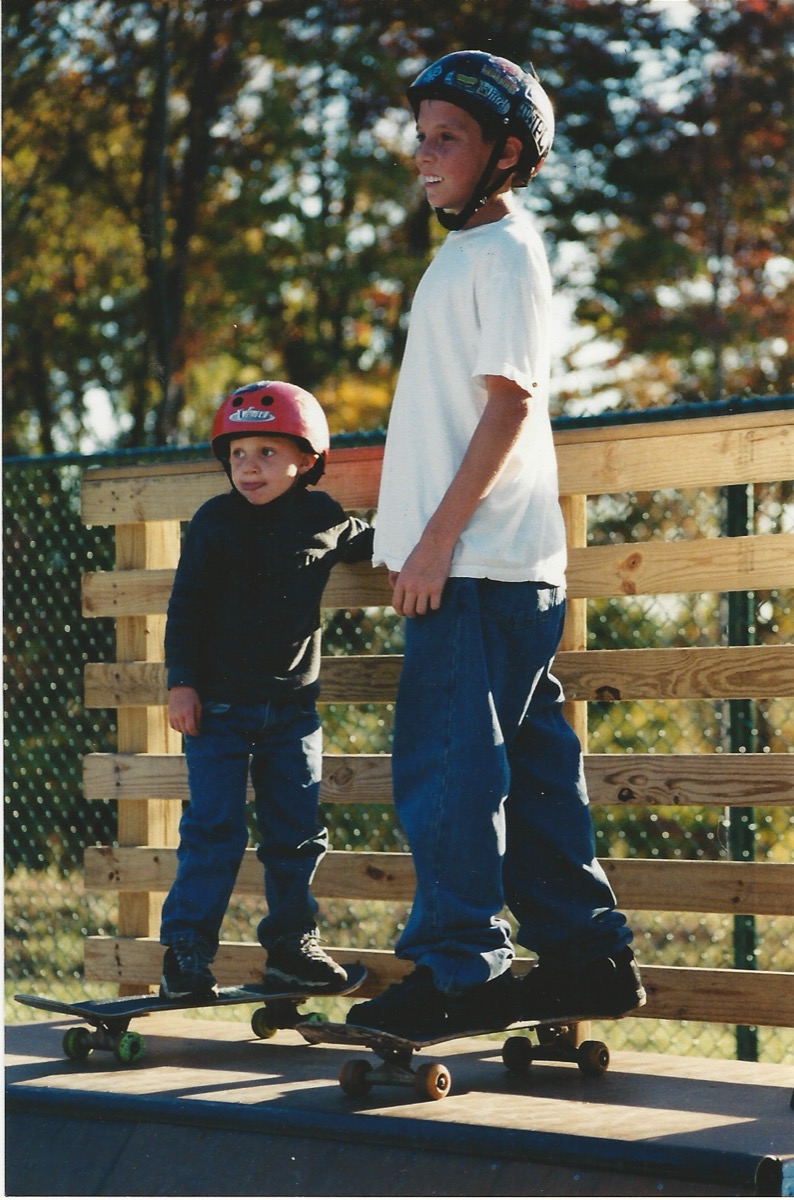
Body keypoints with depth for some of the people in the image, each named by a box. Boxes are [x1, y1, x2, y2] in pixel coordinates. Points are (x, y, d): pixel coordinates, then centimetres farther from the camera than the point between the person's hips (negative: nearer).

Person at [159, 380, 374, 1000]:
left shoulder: (327, 522, 2)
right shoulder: (215, 522, -4)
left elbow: (375, 546, 25)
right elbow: (186, 607, -2)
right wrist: (182, 683, -6)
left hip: (293, 708, 3)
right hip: (219, 704, -2)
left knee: (296, 831, 7)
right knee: (214, 829, -5)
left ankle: (291, 939, 20)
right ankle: (186, 947, 3)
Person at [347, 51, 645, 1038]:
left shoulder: (503, 252, -7)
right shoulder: (465, 254, 21)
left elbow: (510, 402, -16)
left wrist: (439, 535, -19)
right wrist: (424, 541, 21)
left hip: (479, 559, -10)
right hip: (476, 561, 10)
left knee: (445, 760, -11)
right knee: (527, 763, 10)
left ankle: (458, 970, -8)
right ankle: (585, 956, 14)